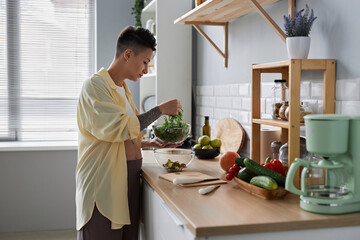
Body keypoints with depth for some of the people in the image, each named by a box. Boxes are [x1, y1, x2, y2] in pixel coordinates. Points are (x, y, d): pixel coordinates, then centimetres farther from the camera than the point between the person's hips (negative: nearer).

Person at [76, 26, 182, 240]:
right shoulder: (96, 85, -9)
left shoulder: (123, 89, 18)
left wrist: (151, 144, 10)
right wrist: (161, 110, -13)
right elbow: (118, 128, -21)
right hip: (105, 181, -8)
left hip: (130, 178, 8)